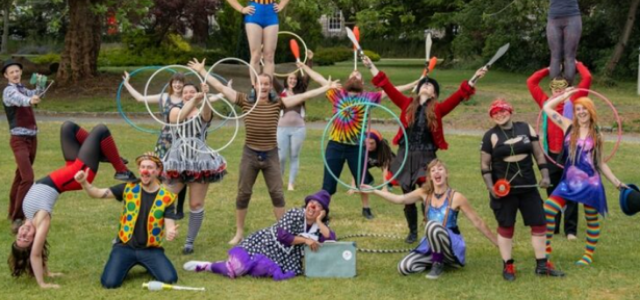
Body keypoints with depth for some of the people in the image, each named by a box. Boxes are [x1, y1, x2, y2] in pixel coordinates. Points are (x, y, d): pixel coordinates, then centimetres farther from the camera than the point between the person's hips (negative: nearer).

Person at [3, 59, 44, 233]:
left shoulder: (22, 89, 18)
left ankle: (13, 212, 28)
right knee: (28, 178, -19)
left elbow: (34, 95, 4)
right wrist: (30, 100, -54)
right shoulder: (9, 91, -13)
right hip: (19, 140, -8)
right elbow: (20, 100, -34)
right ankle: (17, 218, -17)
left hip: (32, 138, 8)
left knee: (20, 176, 16)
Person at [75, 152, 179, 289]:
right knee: (109, 283, -21)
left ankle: (148, 266, 13)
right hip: (125, 246, 0)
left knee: (170, 279, -22)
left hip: (151, 249, 0)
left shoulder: (167, 197, -5)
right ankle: (125, 266, 15)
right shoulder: (128, 188, -3)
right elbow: (98, 193, -7)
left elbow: (170, 226, -9)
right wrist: (84, 182, -27)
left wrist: (171, 233, -34)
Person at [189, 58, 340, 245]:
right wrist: (202, 72, -3)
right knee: (243, 194, 9)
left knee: (277, 194, 5)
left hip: (271, 155, 0)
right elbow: (221, 88, -2)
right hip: (250, 154, 0)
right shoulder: (245, 101, -3)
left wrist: (326, 87, -8)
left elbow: (304, 96, -5)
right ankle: (239, 233, 21)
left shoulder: (277, 103, -3)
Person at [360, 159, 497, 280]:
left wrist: (498, 243, -2)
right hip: (431, 244, 5)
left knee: (433, 225, -35)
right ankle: (440, 258, 6)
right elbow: (400, 199, -4)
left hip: (452, 245, -5)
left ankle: (438, 263, -15)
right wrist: (373, 191, -11)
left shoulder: (456, 197, -11)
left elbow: (478, 222, -5)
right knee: (404, 267, -14)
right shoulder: (425, 193, 1)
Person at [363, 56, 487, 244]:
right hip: (405, 156, 2)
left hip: (426, 158, -2)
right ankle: (412, 232, 25)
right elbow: (389, 88, 5)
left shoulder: (437, 109, 1)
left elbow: (457, 96, -7)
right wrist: (372, 67, 3)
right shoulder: (407, 104, 6)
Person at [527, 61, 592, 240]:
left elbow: (587, 79, -5)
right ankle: (552, 226, 23)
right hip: (551, 154, 3)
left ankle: (570, 229, 7)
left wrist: (577, 64, 11)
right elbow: (531, 82, 15)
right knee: (552, 192, 13)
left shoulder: (573, 102, -1)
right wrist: (550, 69, 18)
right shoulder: (546, 103, 7)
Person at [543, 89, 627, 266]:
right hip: (569, 183, 1)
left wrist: (617, 183, 7)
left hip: (590, 184, -1)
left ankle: (589, 255, 23)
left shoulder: (597, 136, 5)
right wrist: (564, 96, 8)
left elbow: (601, 163, 10)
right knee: (548, 209, -13)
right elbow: (547, 107, 4)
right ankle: (546, 248, -1)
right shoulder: (569, 127, 4)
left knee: (592, 220, 8)